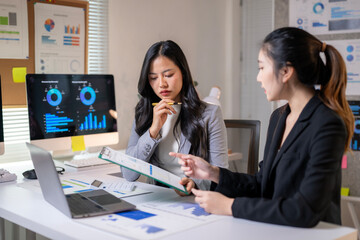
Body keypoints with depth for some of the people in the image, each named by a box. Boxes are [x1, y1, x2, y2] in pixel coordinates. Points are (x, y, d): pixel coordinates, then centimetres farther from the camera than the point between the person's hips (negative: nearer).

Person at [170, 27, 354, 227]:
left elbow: (306, 212, -23)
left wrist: (231, 205, -18)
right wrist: (213, 173, 1)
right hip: (272, 230, 6)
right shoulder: (278, 117, 8)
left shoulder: (327, 126, -17)